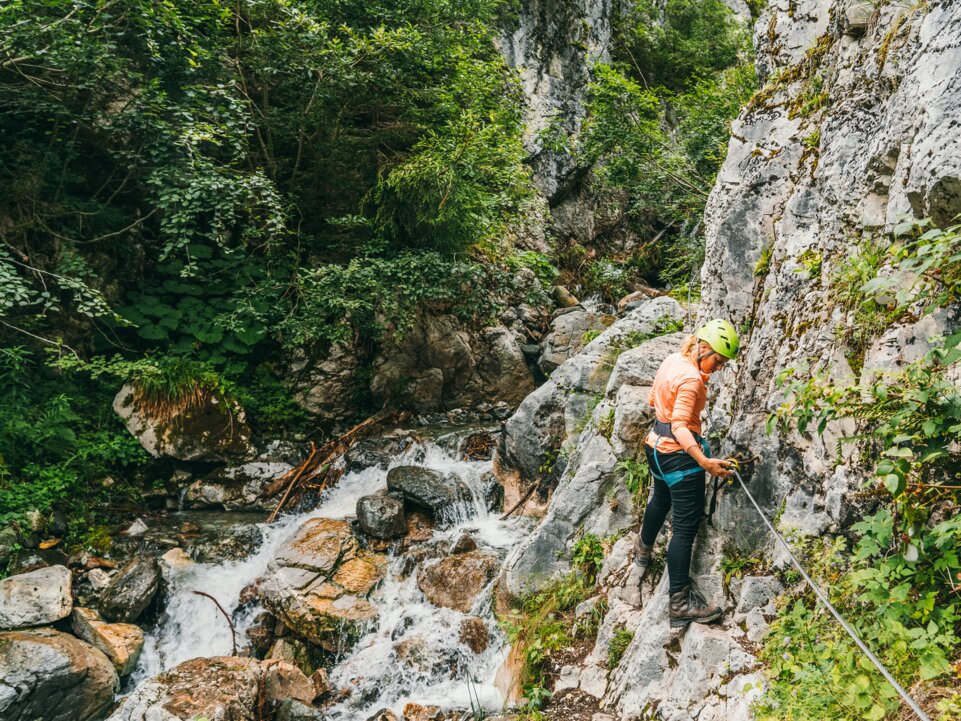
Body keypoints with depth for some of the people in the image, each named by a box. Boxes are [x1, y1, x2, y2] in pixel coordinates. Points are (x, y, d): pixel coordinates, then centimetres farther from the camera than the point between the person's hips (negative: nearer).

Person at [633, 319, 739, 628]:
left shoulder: (671, 360, 3)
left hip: (656, 447, 10)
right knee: (686, 527, -4)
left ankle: (643, 550, 58)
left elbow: (653, 400, 16)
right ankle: (681, 603, 0)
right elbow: (680, 427, -30)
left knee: (660, 500, 33)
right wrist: (704, 461, -40)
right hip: (679, 455, -10)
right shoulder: (691, 379, -24)